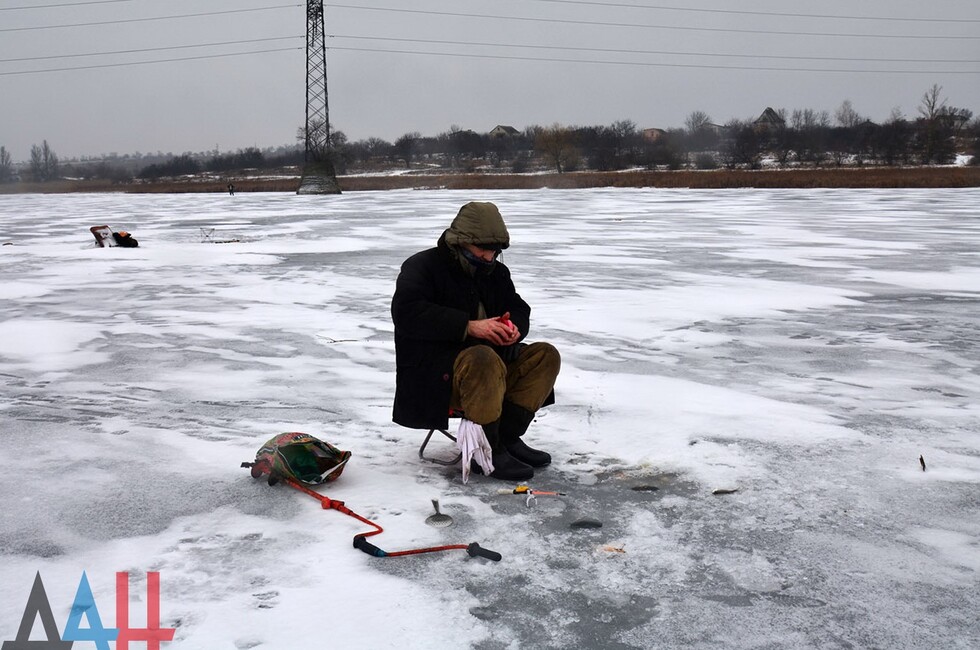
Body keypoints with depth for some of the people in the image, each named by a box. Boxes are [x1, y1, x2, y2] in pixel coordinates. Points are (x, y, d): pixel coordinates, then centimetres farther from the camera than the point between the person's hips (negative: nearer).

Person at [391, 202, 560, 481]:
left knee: (545, 355, -10)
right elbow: (407, 312, -25)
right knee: (484, 359, -38)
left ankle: (507, 437, -10)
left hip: (489, 359, 8)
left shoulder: (495, 272, 13)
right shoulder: (422, 266, -9)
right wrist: (469, 326, -30)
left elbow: (518, 309, 17)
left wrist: (513, 328, -10)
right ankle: (487, 450, -24)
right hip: (431, 371, -8)